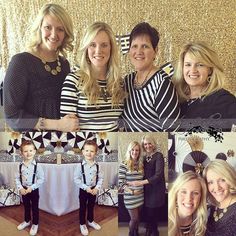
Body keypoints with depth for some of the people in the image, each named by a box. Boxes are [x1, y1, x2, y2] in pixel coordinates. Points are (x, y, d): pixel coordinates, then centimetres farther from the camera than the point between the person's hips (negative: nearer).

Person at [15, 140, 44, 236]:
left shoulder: (37, 166, -17)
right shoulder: (20, 165, -7)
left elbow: (41, 179, -15)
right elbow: (17, 178, 0)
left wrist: (31, 188, -20)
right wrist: (20, 188, -13)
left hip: (33, 190, -3)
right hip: (24, 190, 3)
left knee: (35, 208, 11)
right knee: (26, 206, 22)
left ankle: (35, 224, 31)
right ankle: (27, 221, 44)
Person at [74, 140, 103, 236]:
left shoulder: (97, 165, -8)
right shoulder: (80, 165, -17)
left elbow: (100, 178, -1)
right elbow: (76, 179, -16)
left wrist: (97, 188, -13)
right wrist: (86, 188, -20)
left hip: (93, 190, 3)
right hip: (83, 190, -3)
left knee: (91, 206, 21)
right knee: (82, 207, 12)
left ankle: (91, 221, 43)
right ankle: (82, 224, 31)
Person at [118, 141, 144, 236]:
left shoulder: (141, 164, 5)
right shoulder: (124, 164, -12)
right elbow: (121, 183, -13)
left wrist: (142, 189, 2)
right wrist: (132, 192, -19)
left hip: (140, 196, 5)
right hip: (130, 197, -5)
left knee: (138, 217, 16)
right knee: (134, 218, 3)